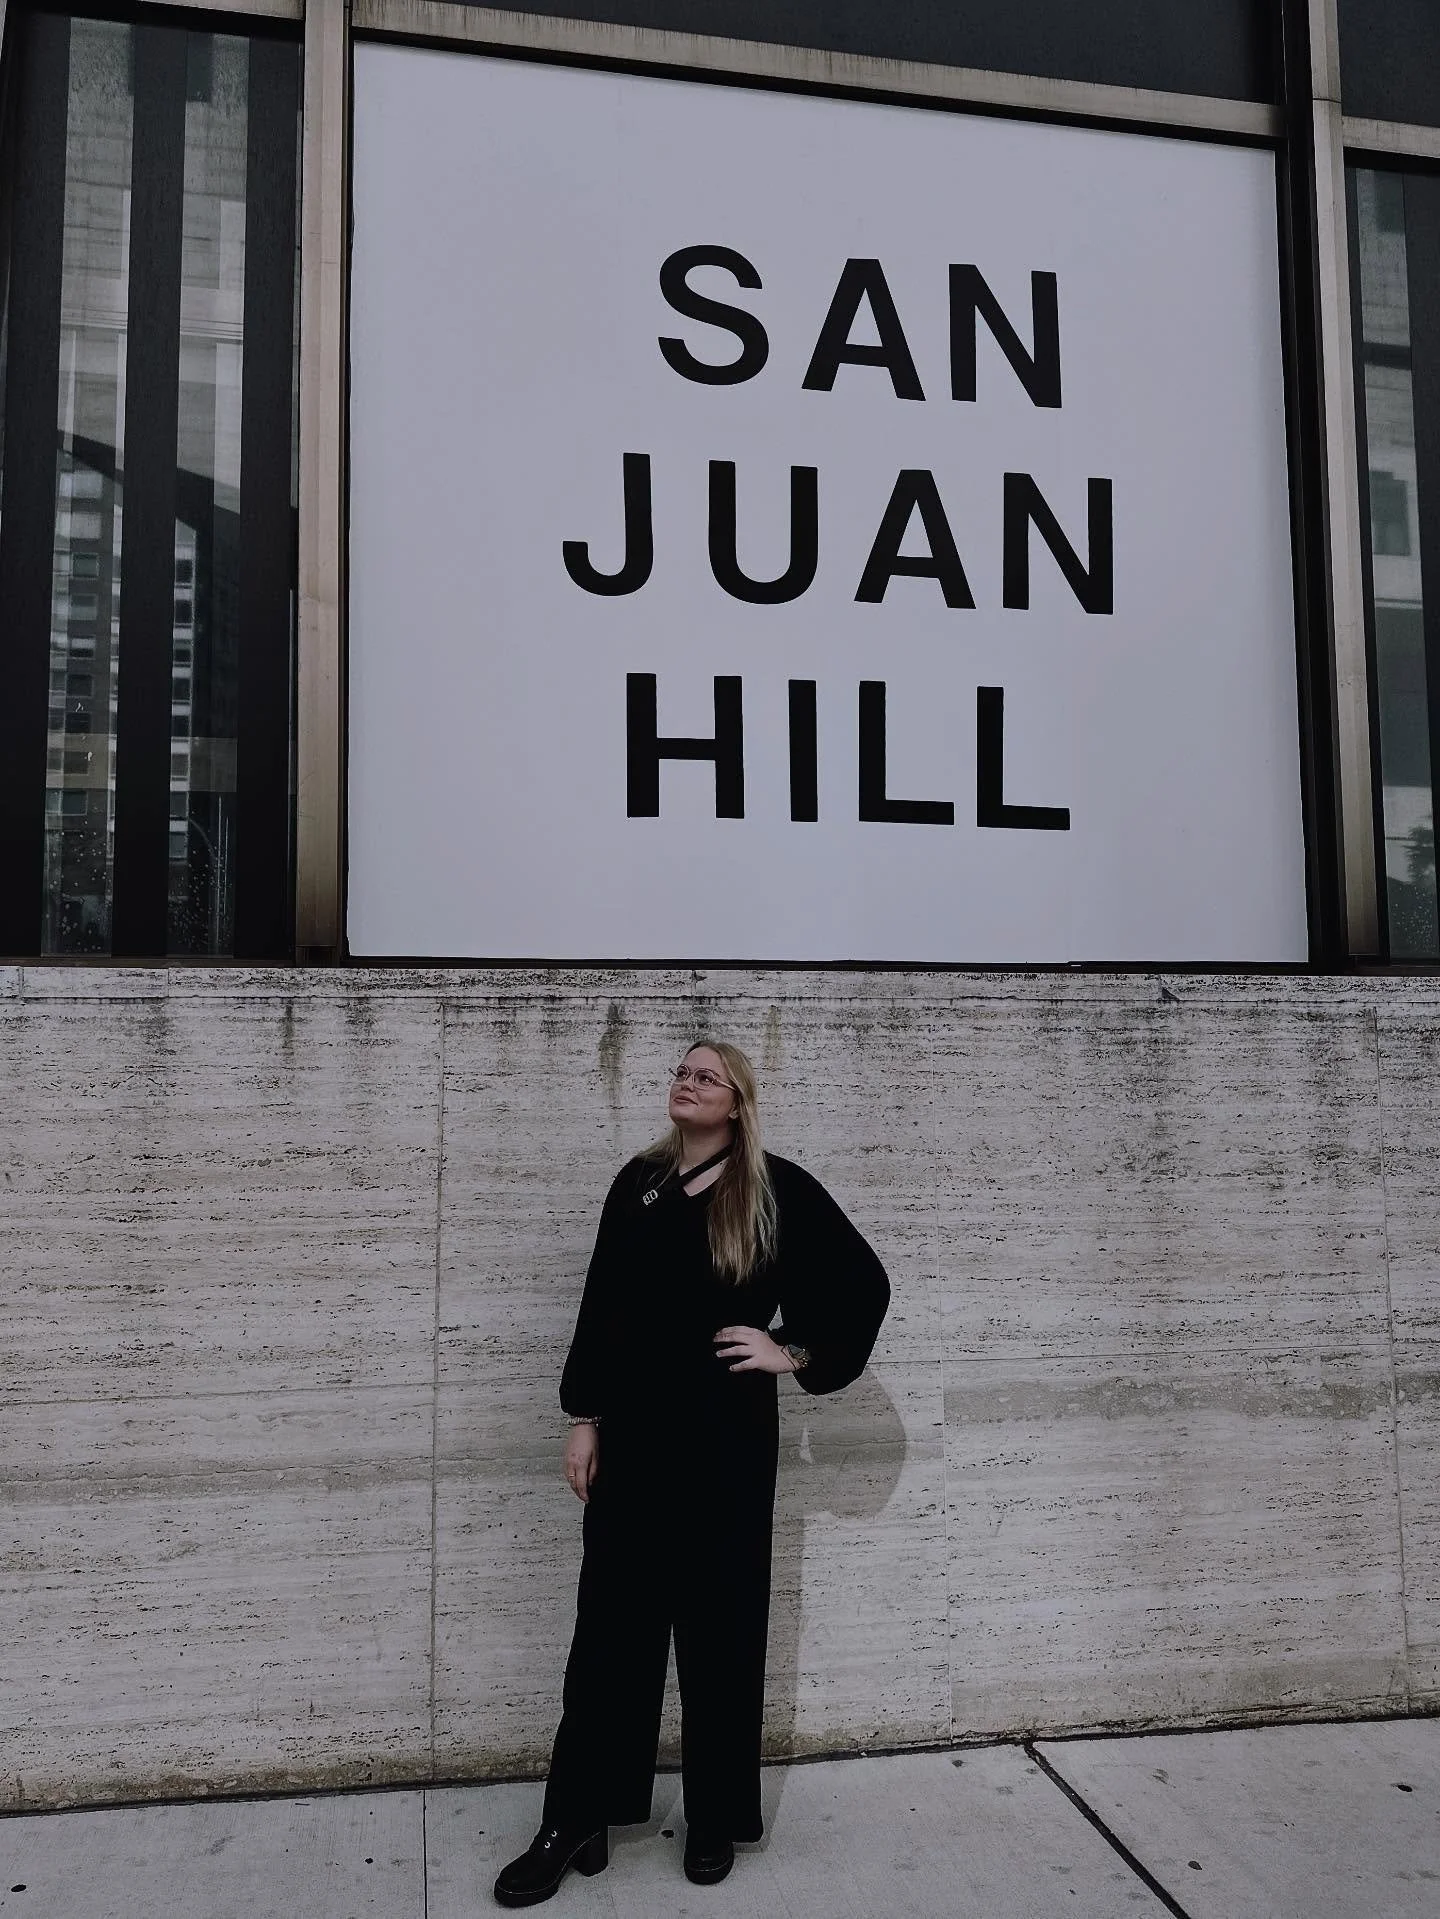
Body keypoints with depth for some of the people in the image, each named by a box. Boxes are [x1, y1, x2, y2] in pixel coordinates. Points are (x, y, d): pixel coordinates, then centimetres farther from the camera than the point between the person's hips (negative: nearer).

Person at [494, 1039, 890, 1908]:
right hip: (634, 1431, 3)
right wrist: (585, 1418, 3)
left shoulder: (778, 1188, -5)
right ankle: (576, 1823, 19)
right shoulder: (638, 1183, 5)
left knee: (721, 1626, 9)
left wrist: (797, 1353, -4)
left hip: (727, 1435, -3)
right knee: (612, 1623, 8)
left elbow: (864, 1283, 0)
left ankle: (717, 1822, 26)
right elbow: (600, 1305, 6)